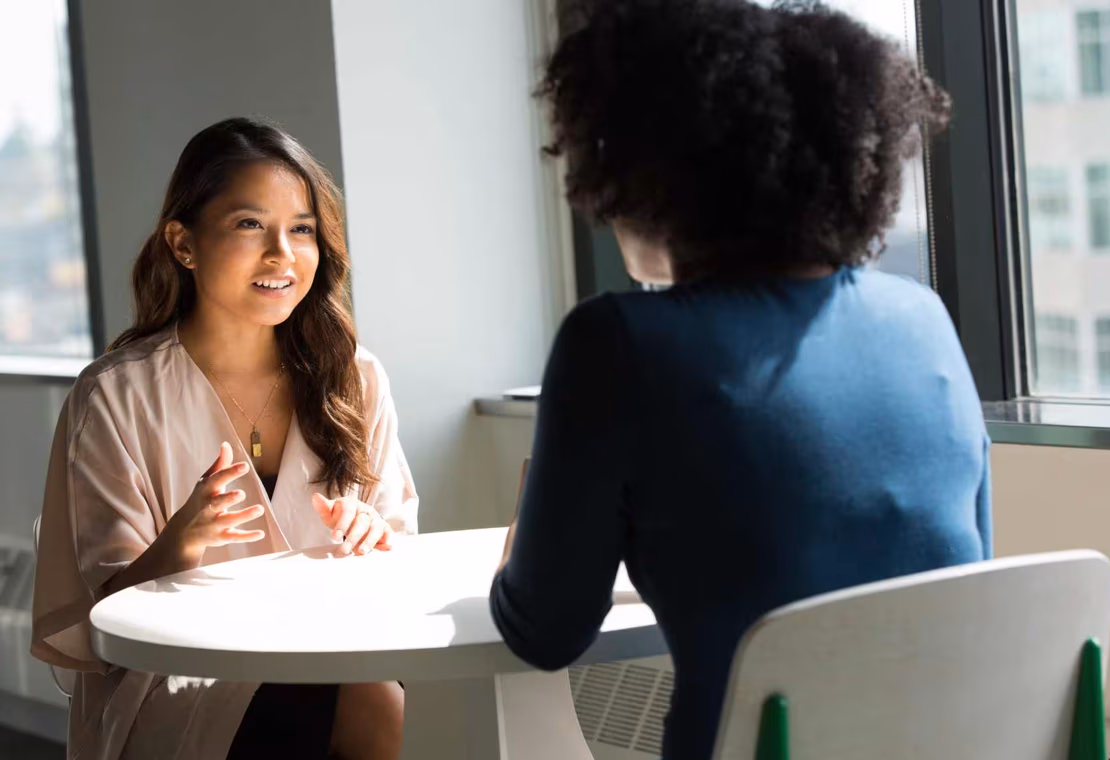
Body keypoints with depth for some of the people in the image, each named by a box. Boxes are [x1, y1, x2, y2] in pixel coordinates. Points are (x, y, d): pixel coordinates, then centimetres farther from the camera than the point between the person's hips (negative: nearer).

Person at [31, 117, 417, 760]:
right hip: (177, 686, -4)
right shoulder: (117, 397, -3)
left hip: (335, 663, 4)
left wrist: (374, 539, -11)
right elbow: (110, 610, -3)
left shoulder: (356, 381, 8)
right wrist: (180, 546, -25)